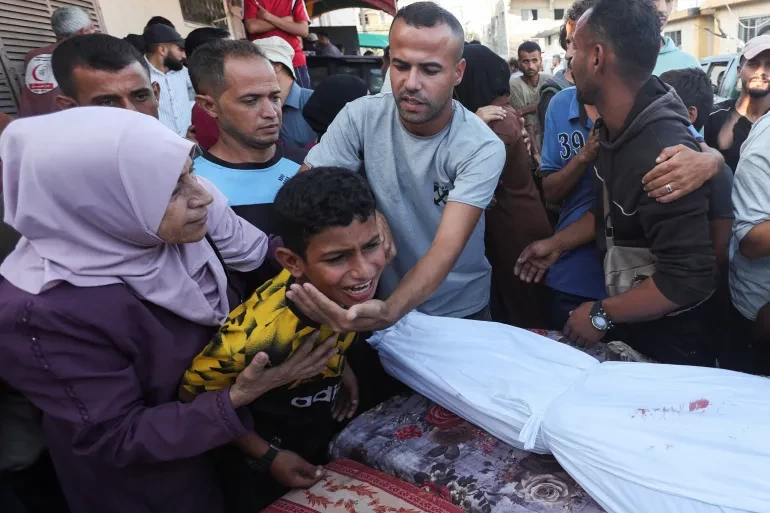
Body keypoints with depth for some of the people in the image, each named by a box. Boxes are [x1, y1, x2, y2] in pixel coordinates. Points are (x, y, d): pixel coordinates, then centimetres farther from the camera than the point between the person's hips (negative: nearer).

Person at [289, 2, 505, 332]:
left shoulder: (483, 149, -23)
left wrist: (388, 312, -48)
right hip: (384, 297, 2)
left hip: (461, 308, -1)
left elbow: (447, 248, -32)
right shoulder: (360, 117, -15)